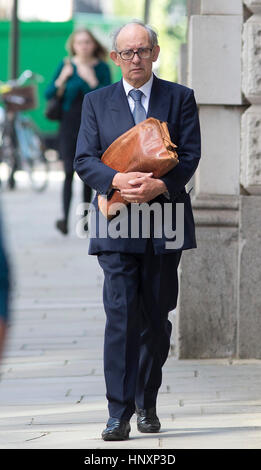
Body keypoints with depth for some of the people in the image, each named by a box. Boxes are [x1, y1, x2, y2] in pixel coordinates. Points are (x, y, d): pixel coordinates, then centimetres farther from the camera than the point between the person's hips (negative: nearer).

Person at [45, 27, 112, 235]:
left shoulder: (102, 68, 1)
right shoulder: (66, 65, 2)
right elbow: (48, 94, 2)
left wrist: (92, 81, -19)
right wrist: (63, 78, -13)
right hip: (70, 123, -1)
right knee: (69, 171, -10)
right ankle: (65, 217, -15)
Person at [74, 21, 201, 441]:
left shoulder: (180, 98, 8)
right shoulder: (96, 102, 10)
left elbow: (190, 154, -1)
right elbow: (84, 160, 2)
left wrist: (160, 185, -19)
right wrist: (118, 180, -17)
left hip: (164, 224, 1)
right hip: (116, 225, -1)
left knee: (157, 318, 7)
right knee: (121, 315, -10)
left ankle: (147, 405, 23)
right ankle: (119, 414, -12)